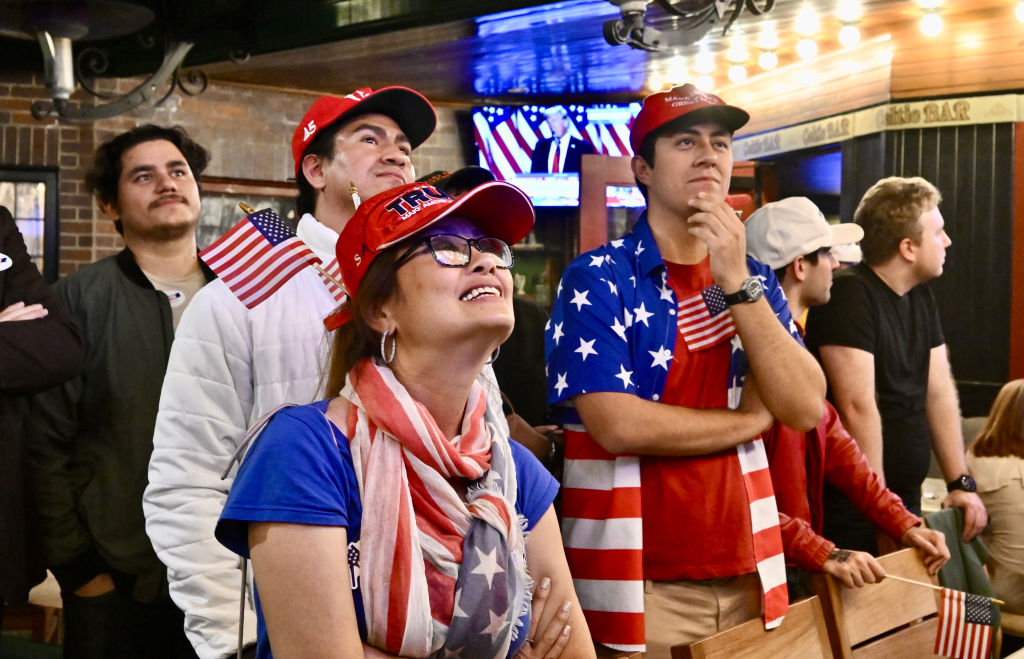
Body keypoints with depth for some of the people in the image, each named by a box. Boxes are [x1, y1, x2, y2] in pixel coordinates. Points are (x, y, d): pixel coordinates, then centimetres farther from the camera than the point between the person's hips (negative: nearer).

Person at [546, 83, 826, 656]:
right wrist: (749, 419, -7)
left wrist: (737, 283, -13)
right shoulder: (598, 279, -8)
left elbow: (807, 409, -4)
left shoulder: (753, 279, 8)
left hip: (748, 579, 5)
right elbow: (618, 425, -19)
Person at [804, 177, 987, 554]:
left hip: (907, 500, 8)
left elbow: (939, 393, 12)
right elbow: (858, 408, -22)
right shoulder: (850, 295, -17)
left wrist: (961, 483, 6)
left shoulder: (921, 297, 11)